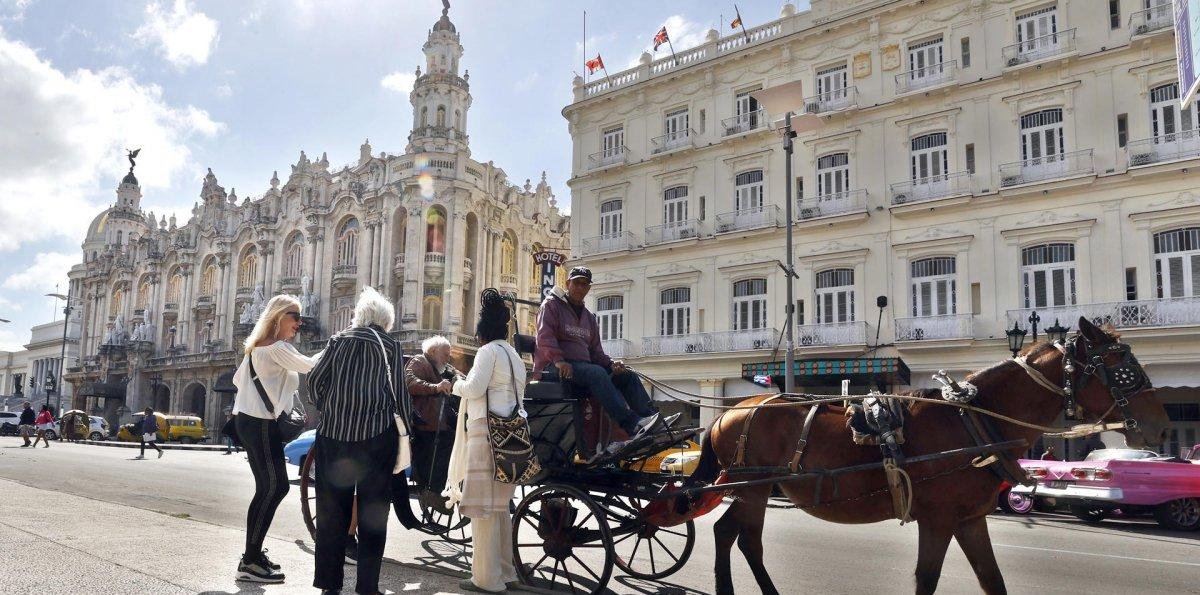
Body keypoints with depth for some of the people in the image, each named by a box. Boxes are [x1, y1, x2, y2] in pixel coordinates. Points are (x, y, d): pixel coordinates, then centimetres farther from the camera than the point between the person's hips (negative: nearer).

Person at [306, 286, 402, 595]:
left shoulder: (339, 340, 9)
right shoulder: (390, 345, 3)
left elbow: (315, 380, 4)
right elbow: (397, 392, -1)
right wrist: (401, 427, 12)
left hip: (333, 431, 2)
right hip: (376, 433, -2)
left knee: (332, 508, 10)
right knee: (373, 508, 5)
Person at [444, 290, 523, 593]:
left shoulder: (489, 351, -8)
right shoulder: (512, 354, 19)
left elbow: (474, 388, -16)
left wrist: (458, 384, 5)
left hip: (487, 432, -9)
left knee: (484, 506, -5)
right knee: (500, 505, 15)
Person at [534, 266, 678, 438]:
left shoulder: (589, 318, 26)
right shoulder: (552, 305, 5)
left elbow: (596, 352, 22)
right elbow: (545, 336, -11)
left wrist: (611, 364, 1)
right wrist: (558, 360, -27)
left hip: (583, 365, 7)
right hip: (553, 367, -7)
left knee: (628, 376, -9)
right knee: (597, 373, -34)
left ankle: (655, 421, -22)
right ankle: (632, 424, -46)